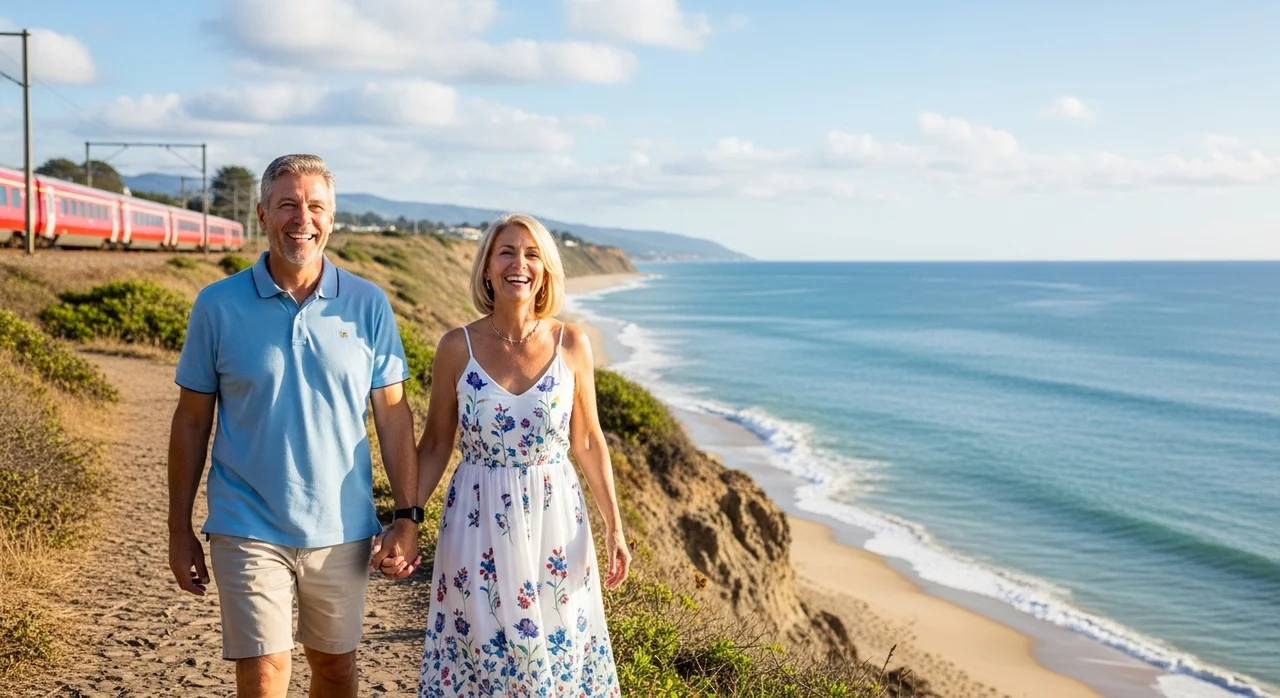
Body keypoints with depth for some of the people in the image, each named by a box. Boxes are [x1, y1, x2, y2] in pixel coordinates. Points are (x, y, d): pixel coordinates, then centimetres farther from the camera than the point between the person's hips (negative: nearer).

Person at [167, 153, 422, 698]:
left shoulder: (368, 305, -2)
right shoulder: (218, 305, -4)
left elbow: (392, 413, 1)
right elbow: (192, 419, 2)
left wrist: (407, 517, -3)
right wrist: (179, 530, 3)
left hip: (341, 529, 2)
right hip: (250, 528, -1)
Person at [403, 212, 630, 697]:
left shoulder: (571, 344, -3)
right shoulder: (458, 347, -5)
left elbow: (588, 443, 4)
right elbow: (435, 445, 3)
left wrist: (614, 528, 5)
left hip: (555, 520, 1)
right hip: (479, 524, -1)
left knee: (559, 647, 10)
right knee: (481, 649, 9)